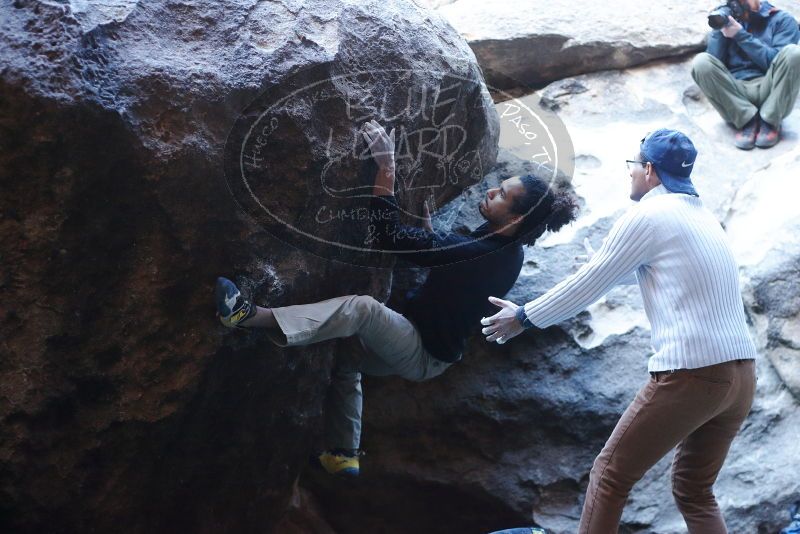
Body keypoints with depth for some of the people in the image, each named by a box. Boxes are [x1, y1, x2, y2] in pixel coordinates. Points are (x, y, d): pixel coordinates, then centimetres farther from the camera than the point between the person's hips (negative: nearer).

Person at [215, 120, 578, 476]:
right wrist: (428, 224, 1)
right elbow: (436, 251, 15)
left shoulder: (477, 253, -29)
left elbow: (391, 237, -33)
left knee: (362, 308, -33)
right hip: (427, 343, 10)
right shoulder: (506, 250, -1)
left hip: (425, 355, -10)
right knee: (344, 357, 24)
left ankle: (252, 316, -45)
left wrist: (386, 165, -32)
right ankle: (344, 456, 26)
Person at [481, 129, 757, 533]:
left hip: (691, 374, -8)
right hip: (741, 373, 8)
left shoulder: (647, 215, -3)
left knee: (610, 475, 5)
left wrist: (524, 317, 14)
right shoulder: (704, 218, 21)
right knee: (694, 491, 19)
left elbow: (588, 283, 2)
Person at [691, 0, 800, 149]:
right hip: (735, 93, 2)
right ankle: (747, 120, -17)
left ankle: (770, 121, -16)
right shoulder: (727, 20, 14)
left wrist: (741, 36, -12)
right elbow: (713, 63, 2)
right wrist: (719, 28, -7)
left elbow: (777, 62, -10)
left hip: (769, 91, -2)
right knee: (701, 62, -22)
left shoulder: (782, 20, 6)